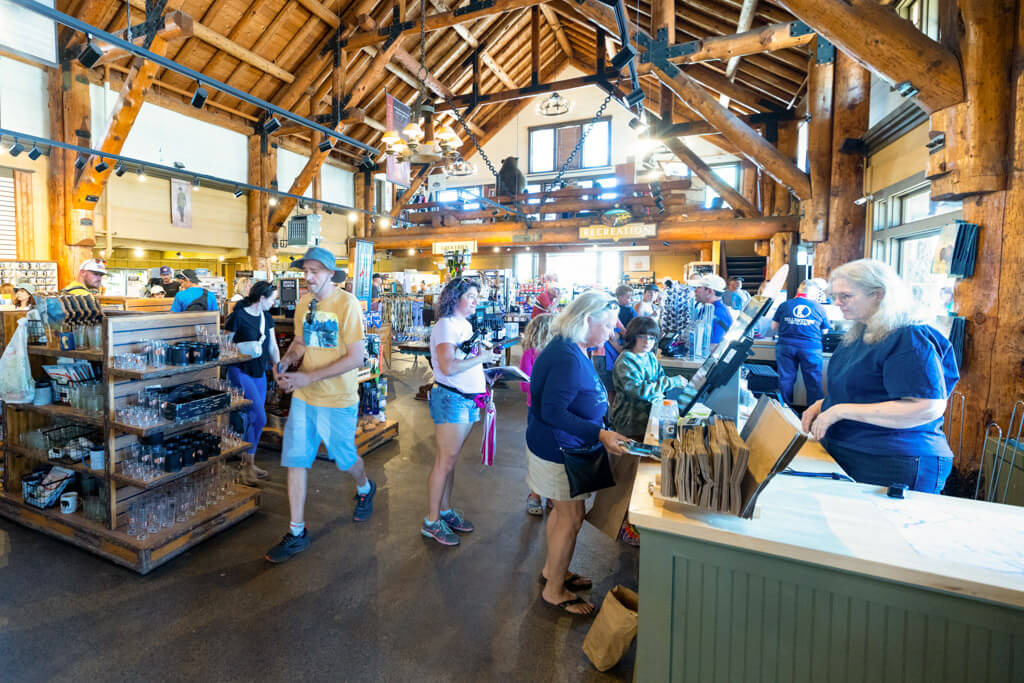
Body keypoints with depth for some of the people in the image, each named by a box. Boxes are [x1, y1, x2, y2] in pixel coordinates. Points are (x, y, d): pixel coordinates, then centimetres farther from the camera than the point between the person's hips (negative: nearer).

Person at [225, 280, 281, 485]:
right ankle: (247, 465, 4)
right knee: (259, 418, -13)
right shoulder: (238, 316, -13)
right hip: (240, 372, -7)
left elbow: (273, 348, 12)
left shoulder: (267, 317, 8)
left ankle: (248, 463, 25)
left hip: (260, 372, 7)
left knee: (252, 419, 12)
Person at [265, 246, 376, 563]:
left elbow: (356, 358, -19)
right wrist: (285, 361, -5)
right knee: (295, 461, 6)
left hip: (337, 400, -5)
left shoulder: (347, 304, -15)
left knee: (344, 459, 13)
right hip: (303, 397, 5)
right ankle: (297, 534, 21)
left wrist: (309, 377, -23)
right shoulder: (303, 303, 4)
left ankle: (365, 489, 47)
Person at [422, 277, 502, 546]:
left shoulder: (467, 325, 16)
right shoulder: (446, 325, -12)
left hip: (469, 400, 8)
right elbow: (448, 367, -23)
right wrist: (482, 358, -17)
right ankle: (431, 522, 12)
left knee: (450, 460, 16)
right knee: (445, 461, -1)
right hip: (451, 399, -8)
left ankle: (446, 511, 28)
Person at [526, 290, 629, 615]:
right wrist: (599, 434, -34)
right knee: (571, 518, 5)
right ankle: (554, 590, 26)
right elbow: (553, 412, -31)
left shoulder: (573, 350, 5)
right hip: (558, 451, -10)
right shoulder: (567, 358, -28)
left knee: (563, 512, 24)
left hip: (562, 446, 10)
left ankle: (553, 569, 44)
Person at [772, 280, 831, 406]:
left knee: (785, 379, 8)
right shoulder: (819, 308, 7)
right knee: (813, 382, 6)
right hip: (811, 348, -1)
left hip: (786, 345, 1)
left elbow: (774, 327, 10)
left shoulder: (784, 305, 7)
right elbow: (825, 331, 16)